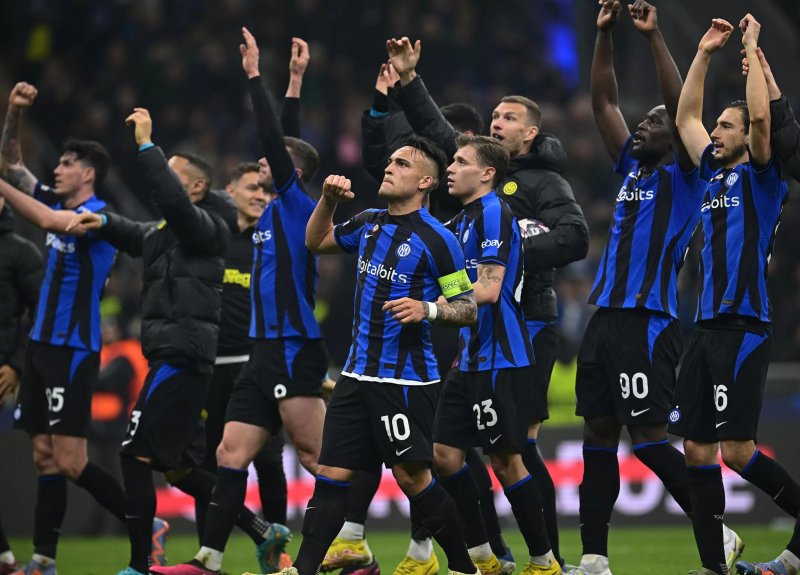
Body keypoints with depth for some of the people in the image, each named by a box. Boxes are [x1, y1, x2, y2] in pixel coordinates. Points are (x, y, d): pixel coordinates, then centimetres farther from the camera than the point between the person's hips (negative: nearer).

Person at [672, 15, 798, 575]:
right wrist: (704, 53, 22)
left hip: (744, 328, -8)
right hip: (707, 327, 8)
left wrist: (752, 48, -9)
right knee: (697, 447, 4)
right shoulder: (716, 173, 17)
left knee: (736, 449, -13)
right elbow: (686, 117, 26)